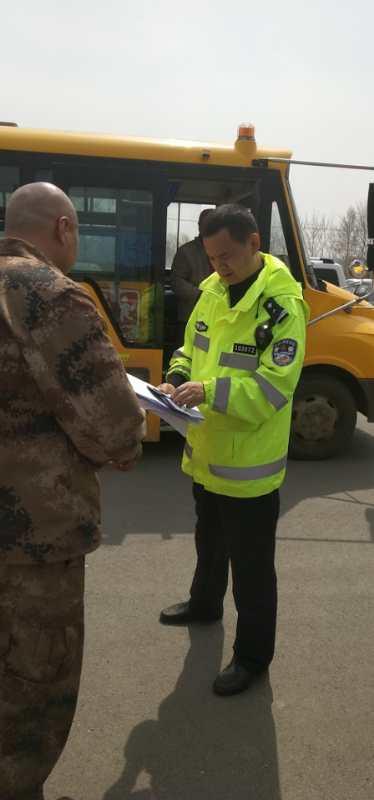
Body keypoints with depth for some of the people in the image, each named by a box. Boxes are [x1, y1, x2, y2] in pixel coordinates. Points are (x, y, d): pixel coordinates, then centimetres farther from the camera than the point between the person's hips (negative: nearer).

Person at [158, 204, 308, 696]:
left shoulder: (282, 304, -20)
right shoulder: (213, 290, 4)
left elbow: (275, 385, -25)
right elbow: (192, 347, 14)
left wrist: (210, 391, -34)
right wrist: (178, 378, -6)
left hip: (249, 463, -8)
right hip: (205, 452, 8)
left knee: (251, 564, 8)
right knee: (209, 541, 29)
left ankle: (253, 655, 27)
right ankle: (205, 603, 54)